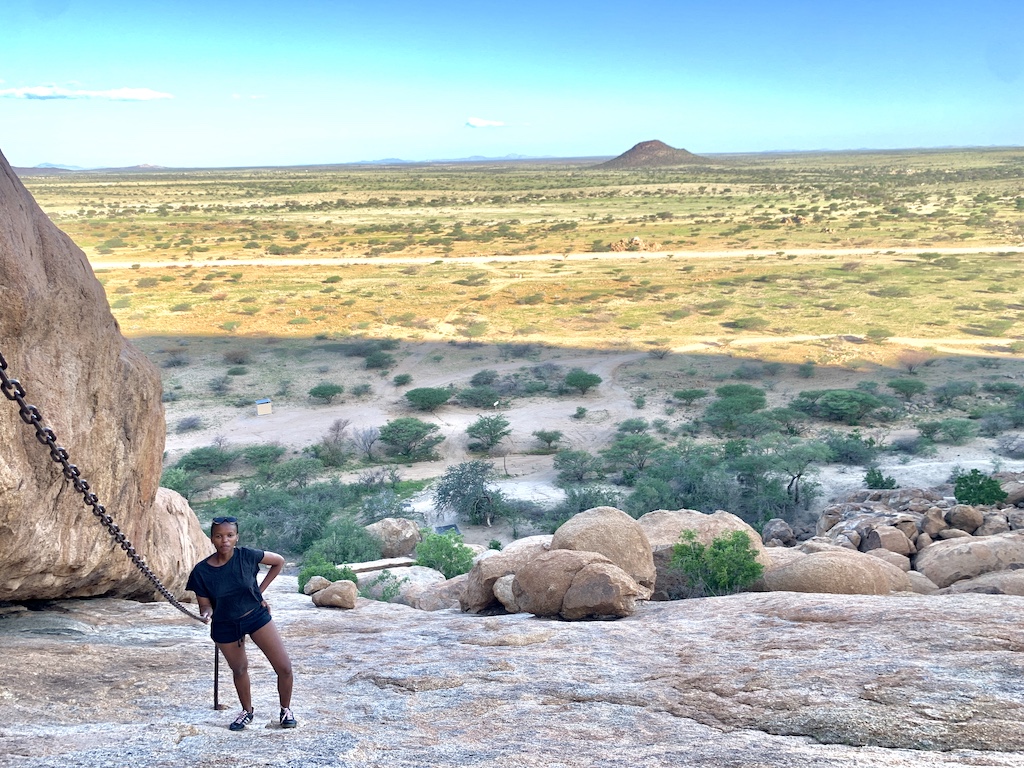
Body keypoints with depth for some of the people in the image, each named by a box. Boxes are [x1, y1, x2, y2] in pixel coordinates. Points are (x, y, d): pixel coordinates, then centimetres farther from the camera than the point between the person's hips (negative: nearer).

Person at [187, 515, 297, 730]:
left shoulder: (246, 556, -19)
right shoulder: (201, 571, -18)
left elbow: (279, 561, -3)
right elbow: (205, 604, -7)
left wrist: (260, 591, -4)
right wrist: (206, 614, -31)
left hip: (256, 615, 0)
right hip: (225, 626, 1)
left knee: (284, 668, -4)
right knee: (239, 670, 17)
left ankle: (286, 710, 21)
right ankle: (247, 712, 42)